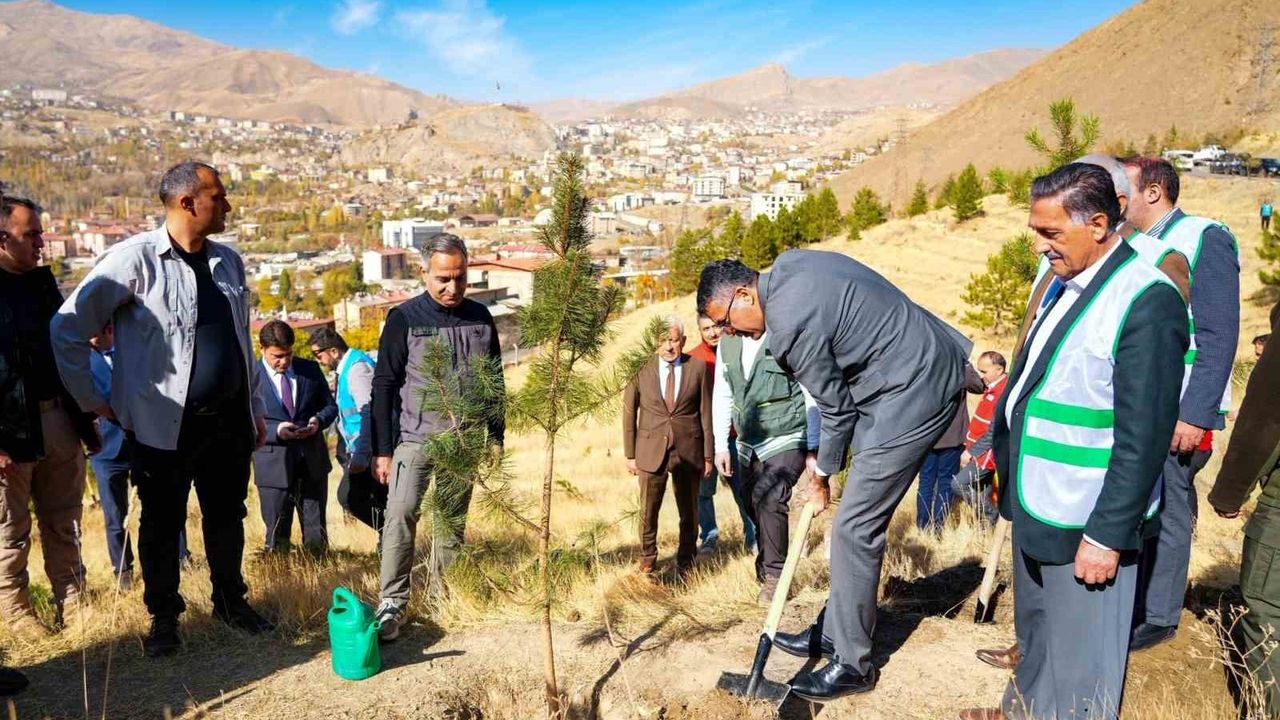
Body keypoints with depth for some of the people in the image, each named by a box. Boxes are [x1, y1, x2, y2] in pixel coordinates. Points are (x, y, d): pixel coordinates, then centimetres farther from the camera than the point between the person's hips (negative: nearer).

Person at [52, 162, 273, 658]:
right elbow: (68, 327, -8)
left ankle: (231, 602, 34)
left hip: (229, 420, 5)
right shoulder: (135, 259, -11)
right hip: (165, 425, -5)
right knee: (162, 524, 9)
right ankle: (164, 617, 27)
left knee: (227, 516, 16)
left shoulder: (228, 261, 7)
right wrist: (92, 400, -5)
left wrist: (255, 407, 15)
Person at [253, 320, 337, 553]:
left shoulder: (310, 369, 8)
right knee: (277, 540, 6)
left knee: (317, 538, 9)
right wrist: (276, 430, -21)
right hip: (274, 467, -3)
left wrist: (319, 420, -9)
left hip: (313, 463, 3)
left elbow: (330, 405, 13)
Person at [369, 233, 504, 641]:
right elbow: (384, 386, -3)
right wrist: (382, 450, -5)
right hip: (415, 439, -3)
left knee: (452, 522, 9)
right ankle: (392, 603, -9)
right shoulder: (404, 319, -4)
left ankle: (442, 599, 21)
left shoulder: (480, 318, 6)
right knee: (401, 514, -17)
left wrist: (496, 436, 11)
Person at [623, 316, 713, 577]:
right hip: (651, 450, 0)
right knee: (648, 511, 7)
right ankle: (647, 560, 29)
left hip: (689, 450, 1)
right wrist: (630, 454, 2)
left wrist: (708, 456, 2)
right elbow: (629, 412, 4)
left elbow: (706, 413, 2)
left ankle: (685, 563, 31)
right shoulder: (642, 370, -2)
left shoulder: (698, 368, -1)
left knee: (689, 512, 11)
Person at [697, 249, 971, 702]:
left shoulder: (791, 324, -22)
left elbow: (836, 408, -11)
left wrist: (821, 475, 6)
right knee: (858, 521, 15)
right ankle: (835, 631, 27)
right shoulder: (787, 265, 4)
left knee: (854, 529, -4)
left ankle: (852, 664, 8)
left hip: (912, 393, -10)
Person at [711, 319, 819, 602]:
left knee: (768, 498, -23)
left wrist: (813, 449, -11)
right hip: (748, 446, 6)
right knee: (755, 506, 10)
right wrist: (721, 446, 7)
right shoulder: (727, 343, 4)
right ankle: (765, 568, 29)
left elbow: (813, 397, -10)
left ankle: (774, 575, -8)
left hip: (787, 441, -6)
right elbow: (721, 396, 11)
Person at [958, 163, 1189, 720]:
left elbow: (1144, 437, -20)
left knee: (1079, 662, 6)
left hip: (1086, 525, -9)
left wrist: (1107, 536, -18)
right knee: (1033, 628, 26)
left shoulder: (1147, 301, -19)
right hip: (1036, 506, 9)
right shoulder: (1065, 283, 7)